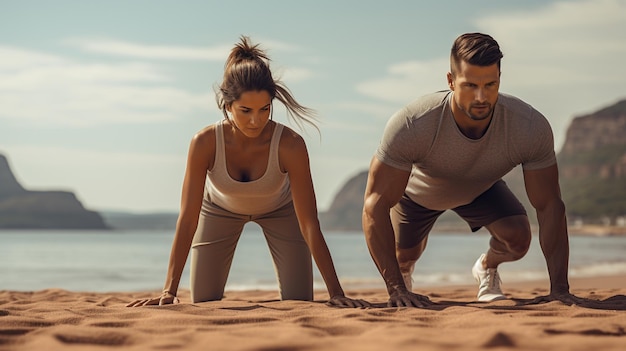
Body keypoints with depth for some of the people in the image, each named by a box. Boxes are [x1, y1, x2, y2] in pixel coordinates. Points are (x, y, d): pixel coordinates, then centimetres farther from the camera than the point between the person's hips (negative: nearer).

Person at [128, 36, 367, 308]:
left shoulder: (290, 146, -38)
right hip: (220, 209, 0)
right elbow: (187, 220, -33)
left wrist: (336, 293, -37)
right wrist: (169, 291, -37)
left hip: (279, 210, 0)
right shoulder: (205, 143, -37)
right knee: (204, 303, 1)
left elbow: (309, 225, -34)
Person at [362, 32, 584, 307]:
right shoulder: (411, 126, -45)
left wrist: (559, 289, -33)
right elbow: (376, 205, -40)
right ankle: (403, 276, 50)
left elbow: (550, 207, -29)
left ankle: (487, 268, 17)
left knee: (518, 237, -21)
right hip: (418, 190, -1)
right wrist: (395, 288, -45)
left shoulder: (531, 128, -38)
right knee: (404, 257, 9)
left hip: (481, 189, 1)